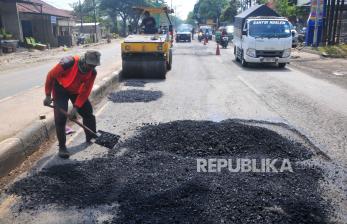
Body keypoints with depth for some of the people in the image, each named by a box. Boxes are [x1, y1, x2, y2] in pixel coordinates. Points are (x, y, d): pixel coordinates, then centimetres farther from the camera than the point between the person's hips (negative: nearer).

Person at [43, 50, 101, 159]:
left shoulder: (92, 72, -21)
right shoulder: (68, 63, -35)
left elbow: (85, 91, -16)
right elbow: (51, 76, -21)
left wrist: (76, 107, -21)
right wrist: (48, 96, -14)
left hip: (76, 90, 5)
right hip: (61, 89, -4)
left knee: (88, 111, 3)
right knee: (60, 117, -13)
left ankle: (91, 138, 22)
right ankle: (62, 146, -1)